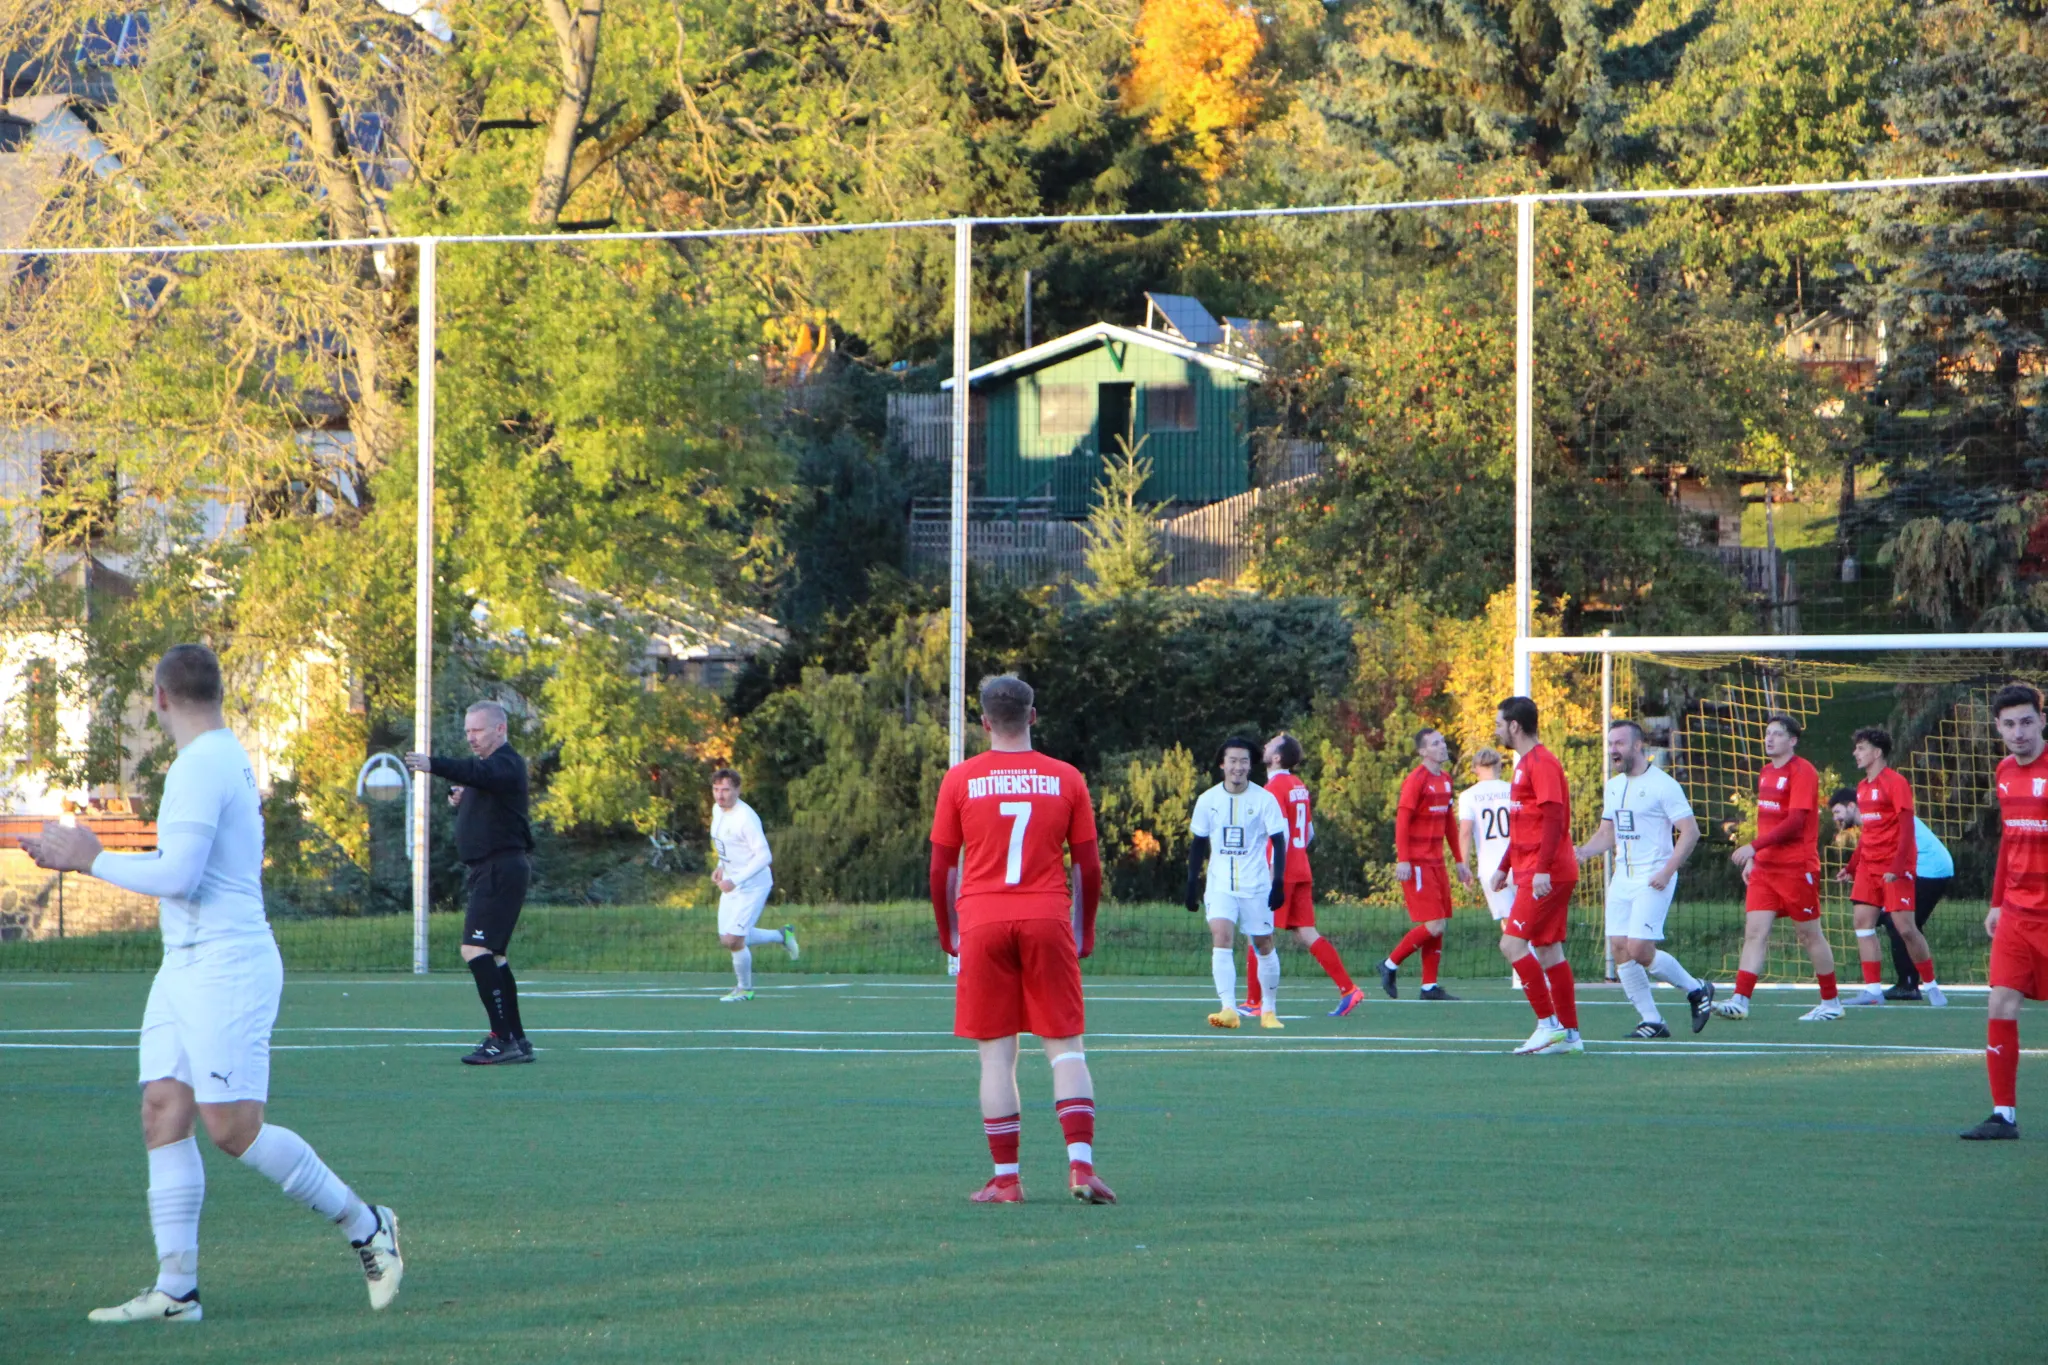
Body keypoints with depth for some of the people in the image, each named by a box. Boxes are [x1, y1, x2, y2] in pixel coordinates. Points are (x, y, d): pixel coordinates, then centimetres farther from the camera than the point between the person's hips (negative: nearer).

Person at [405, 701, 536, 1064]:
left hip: (500, 869, -11)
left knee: (476, 950, -18)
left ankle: (502, 1037, -19)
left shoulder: (506, 764, -12)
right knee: (492, 956, 13)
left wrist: (433, 765, -50)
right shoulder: (490, 766, 21)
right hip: (485, 871, 11)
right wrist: (462, 804, 5)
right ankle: (516, 1041, 18)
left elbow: (477, 773, -34)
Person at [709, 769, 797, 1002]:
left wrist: (736, 881, -30)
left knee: (734, 941, -11)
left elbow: (764, 856, -25)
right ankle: (782, 935, 32)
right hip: (731, 883, 9)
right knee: (727, 941, 11)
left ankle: (745, 988, 14)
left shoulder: (745, 818, -23)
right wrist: (721, 867, 8)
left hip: (752, 885, -9)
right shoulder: (717, 809, 3)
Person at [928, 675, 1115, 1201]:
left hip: (983, 922, 0)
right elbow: (1089, 867, 6)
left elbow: (940, 868, 4)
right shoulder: (1066, 778, 4)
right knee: (1065, 1046, 4)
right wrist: (1086, 931, 17)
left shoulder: (961, 779, 2)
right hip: (1048, 921, 0)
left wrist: (947, 931, 16)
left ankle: (1006, 1178, 1)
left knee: (996, 1053, 2)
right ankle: (1081, 1164, -9)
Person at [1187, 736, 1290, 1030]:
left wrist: (1279, 882, -11)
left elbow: (1278, 841, -3)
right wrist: (1192, 883, 7)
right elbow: (1198, 844, 11)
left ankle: (1269, 1011, 24)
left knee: (1264, 944, 6)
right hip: (1220, 885, 1)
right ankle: (1228, 1009, -25)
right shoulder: (1207, 800, 2)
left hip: (1256, 885, -1)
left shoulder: (1264, 799, -4)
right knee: (1221, 937, -19)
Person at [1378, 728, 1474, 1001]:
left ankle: (1429, 987, 10)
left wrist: (1459, 860, 20)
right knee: (1433, 925, -12)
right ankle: (1390, 966, 3)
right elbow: (1402, 819, -16)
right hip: (1417, 863, -8)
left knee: (1439, 926, 6)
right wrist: (1403, 860, -22)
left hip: (1436, 862, 8)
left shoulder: (1445, 779, 14)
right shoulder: (1416, 780, -12)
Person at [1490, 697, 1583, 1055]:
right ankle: (1569, 1034, 10)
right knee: (1547, 950, 9)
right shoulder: (1525, 763, 19)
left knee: (1512, 943, -13)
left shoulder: (1542, 763, -13)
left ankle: (1549, 1024, -12)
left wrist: (1542, 869, -27)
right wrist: (1505, 867, 27)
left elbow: (1553, 817, -21)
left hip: (1545, 875, -10)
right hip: (1530, 873, 10)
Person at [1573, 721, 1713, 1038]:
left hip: (1653, 880, -8)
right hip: (1622, 878, 8)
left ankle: (1696, 990, 8)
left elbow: (1690, 831, -11)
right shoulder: (1613, 786, 14)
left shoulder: (1662, 785, -9)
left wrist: (1667, 871, -19)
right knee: (1619, 950, -1)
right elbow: (1607, 834, 21)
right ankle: (1651, 1021, 7)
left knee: (1640, 950, -15)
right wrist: (1582, 852, 1)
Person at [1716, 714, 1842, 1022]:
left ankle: (1831, 1004, 13)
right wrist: (1754, 858, 14)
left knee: (1809, 934, 2)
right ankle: (1739, 1001, -12)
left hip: (1796, 867, -7)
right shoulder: (1766, 773, 14)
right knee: (1754, 931, -4)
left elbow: (1794, 822, -19)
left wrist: (1754, 847, -25)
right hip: (1765, 867, 7)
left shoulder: (1802, 772, -11)